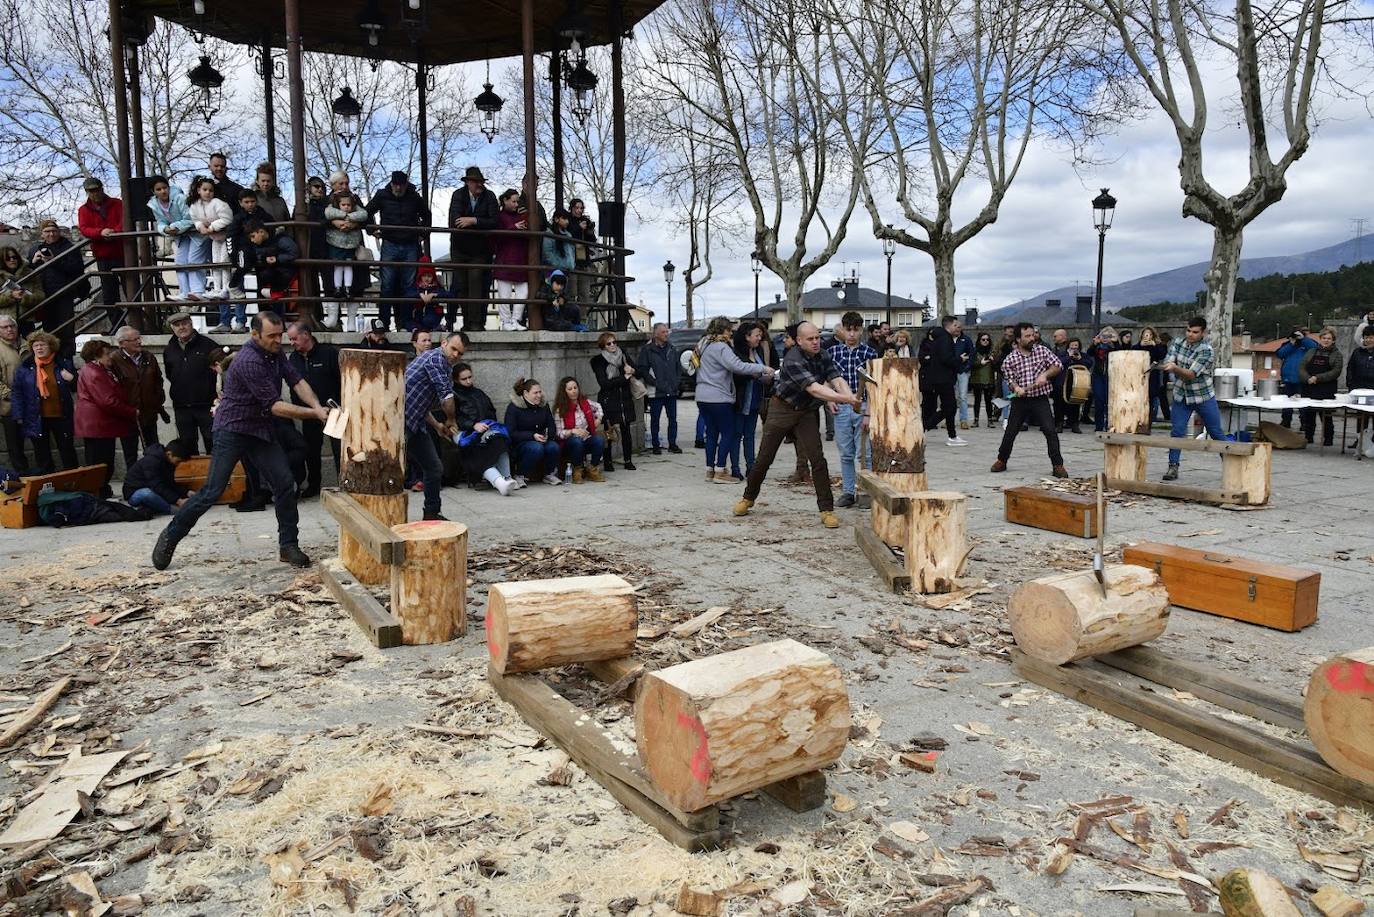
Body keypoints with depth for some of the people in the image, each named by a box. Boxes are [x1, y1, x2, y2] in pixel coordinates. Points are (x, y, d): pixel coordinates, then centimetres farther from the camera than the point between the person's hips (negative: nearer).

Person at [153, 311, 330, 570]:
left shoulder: (275, 352, 2)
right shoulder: (249, 361, -24)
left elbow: (296, 380, -4)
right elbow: (274, 406, -25)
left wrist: (318, 406, -21)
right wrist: (314, 414, -26)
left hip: (261, 431, 7)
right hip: (232, 431, -7)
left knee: (285, 483, -3)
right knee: (212, 491, -5)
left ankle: (288, 545, 4)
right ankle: (171, 536, 14)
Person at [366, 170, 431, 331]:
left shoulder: (414, 197, 5)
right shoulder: (382, 196, 2)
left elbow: (426, 215, 23)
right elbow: (368, 212, 16)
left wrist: (423, 231, 14)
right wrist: (372, 229, 7)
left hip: (410, 246, 1)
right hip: (390, 245, -1)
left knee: (408, 285, 1)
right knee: (387, 285, -4)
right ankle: (383, 322, 0)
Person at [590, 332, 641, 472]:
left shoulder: (623, 356, 10)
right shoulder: (599, 361, -3)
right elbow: (604, 383, -12)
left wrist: (631, 370, -11)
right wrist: (625, 377, -10)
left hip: (625, 399, 4)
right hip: (609, 401, -4)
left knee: (626, 430, 4)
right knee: (608, 432, -3)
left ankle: (628, 460, 13)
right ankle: (608, 462, 6)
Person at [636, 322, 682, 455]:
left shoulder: (672, 350, 12)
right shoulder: (647, 350, -4)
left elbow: (679, 368, 17)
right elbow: (642, 369, -8)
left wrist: (676, 382, 3)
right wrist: (655, 383, -13)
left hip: (672, 391, 4)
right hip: (656, 393, -4)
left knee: (673, 419, 7)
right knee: (655, 420, 4)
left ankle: (672, 444, 17)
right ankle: (656, 445, 13)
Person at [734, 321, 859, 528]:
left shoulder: (823, 357, -6)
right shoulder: (793, 360, -27)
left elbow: (837, 380, -18)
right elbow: (814, 389, -36)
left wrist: (851, 398, -39)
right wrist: (845, 399, -45)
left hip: (807, 412, 4)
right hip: (782, 409, -4)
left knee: (817, 458, -8)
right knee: (765, 457, 5)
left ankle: (827, 509, -2)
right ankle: (748, 498, 27)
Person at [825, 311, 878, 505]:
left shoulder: (870, 353, -3)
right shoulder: (832, 352, 4)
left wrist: (869, 414, -9)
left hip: (863, 407, -2)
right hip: (841, 408, 2)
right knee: (846, 454, 9)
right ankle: (848, 491, 19)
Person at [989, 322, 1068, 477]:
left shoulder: (1042, 350, 1)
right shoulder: (1010, 359, -3)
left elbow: (1057, 365, 3)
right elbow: (1010, 379, -2)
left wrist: (1045, 374, -15)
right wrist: (1016, 388, -25)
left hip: (1040, 399, 0)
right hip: (1020, 400, 0)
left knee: (1050, 431, -10)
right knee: (1010, 431, 7)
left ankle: (1057, 465, -4)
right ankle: (1001, 460, 26)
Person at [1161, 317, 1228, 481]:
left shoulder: (1207, 351, -17)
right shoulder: (1177, 342, -1)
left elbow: (1191, 374, -26)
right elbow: (1167, 363, -10)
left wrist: (1174, 367, -43)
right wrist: (1163, 366, -34)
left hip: (1204, 397, -3)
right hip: (1181, 396, 3)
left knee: (1217, 433, 6)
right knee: (1176, 432, -6)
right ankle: (1173, 467, -1)